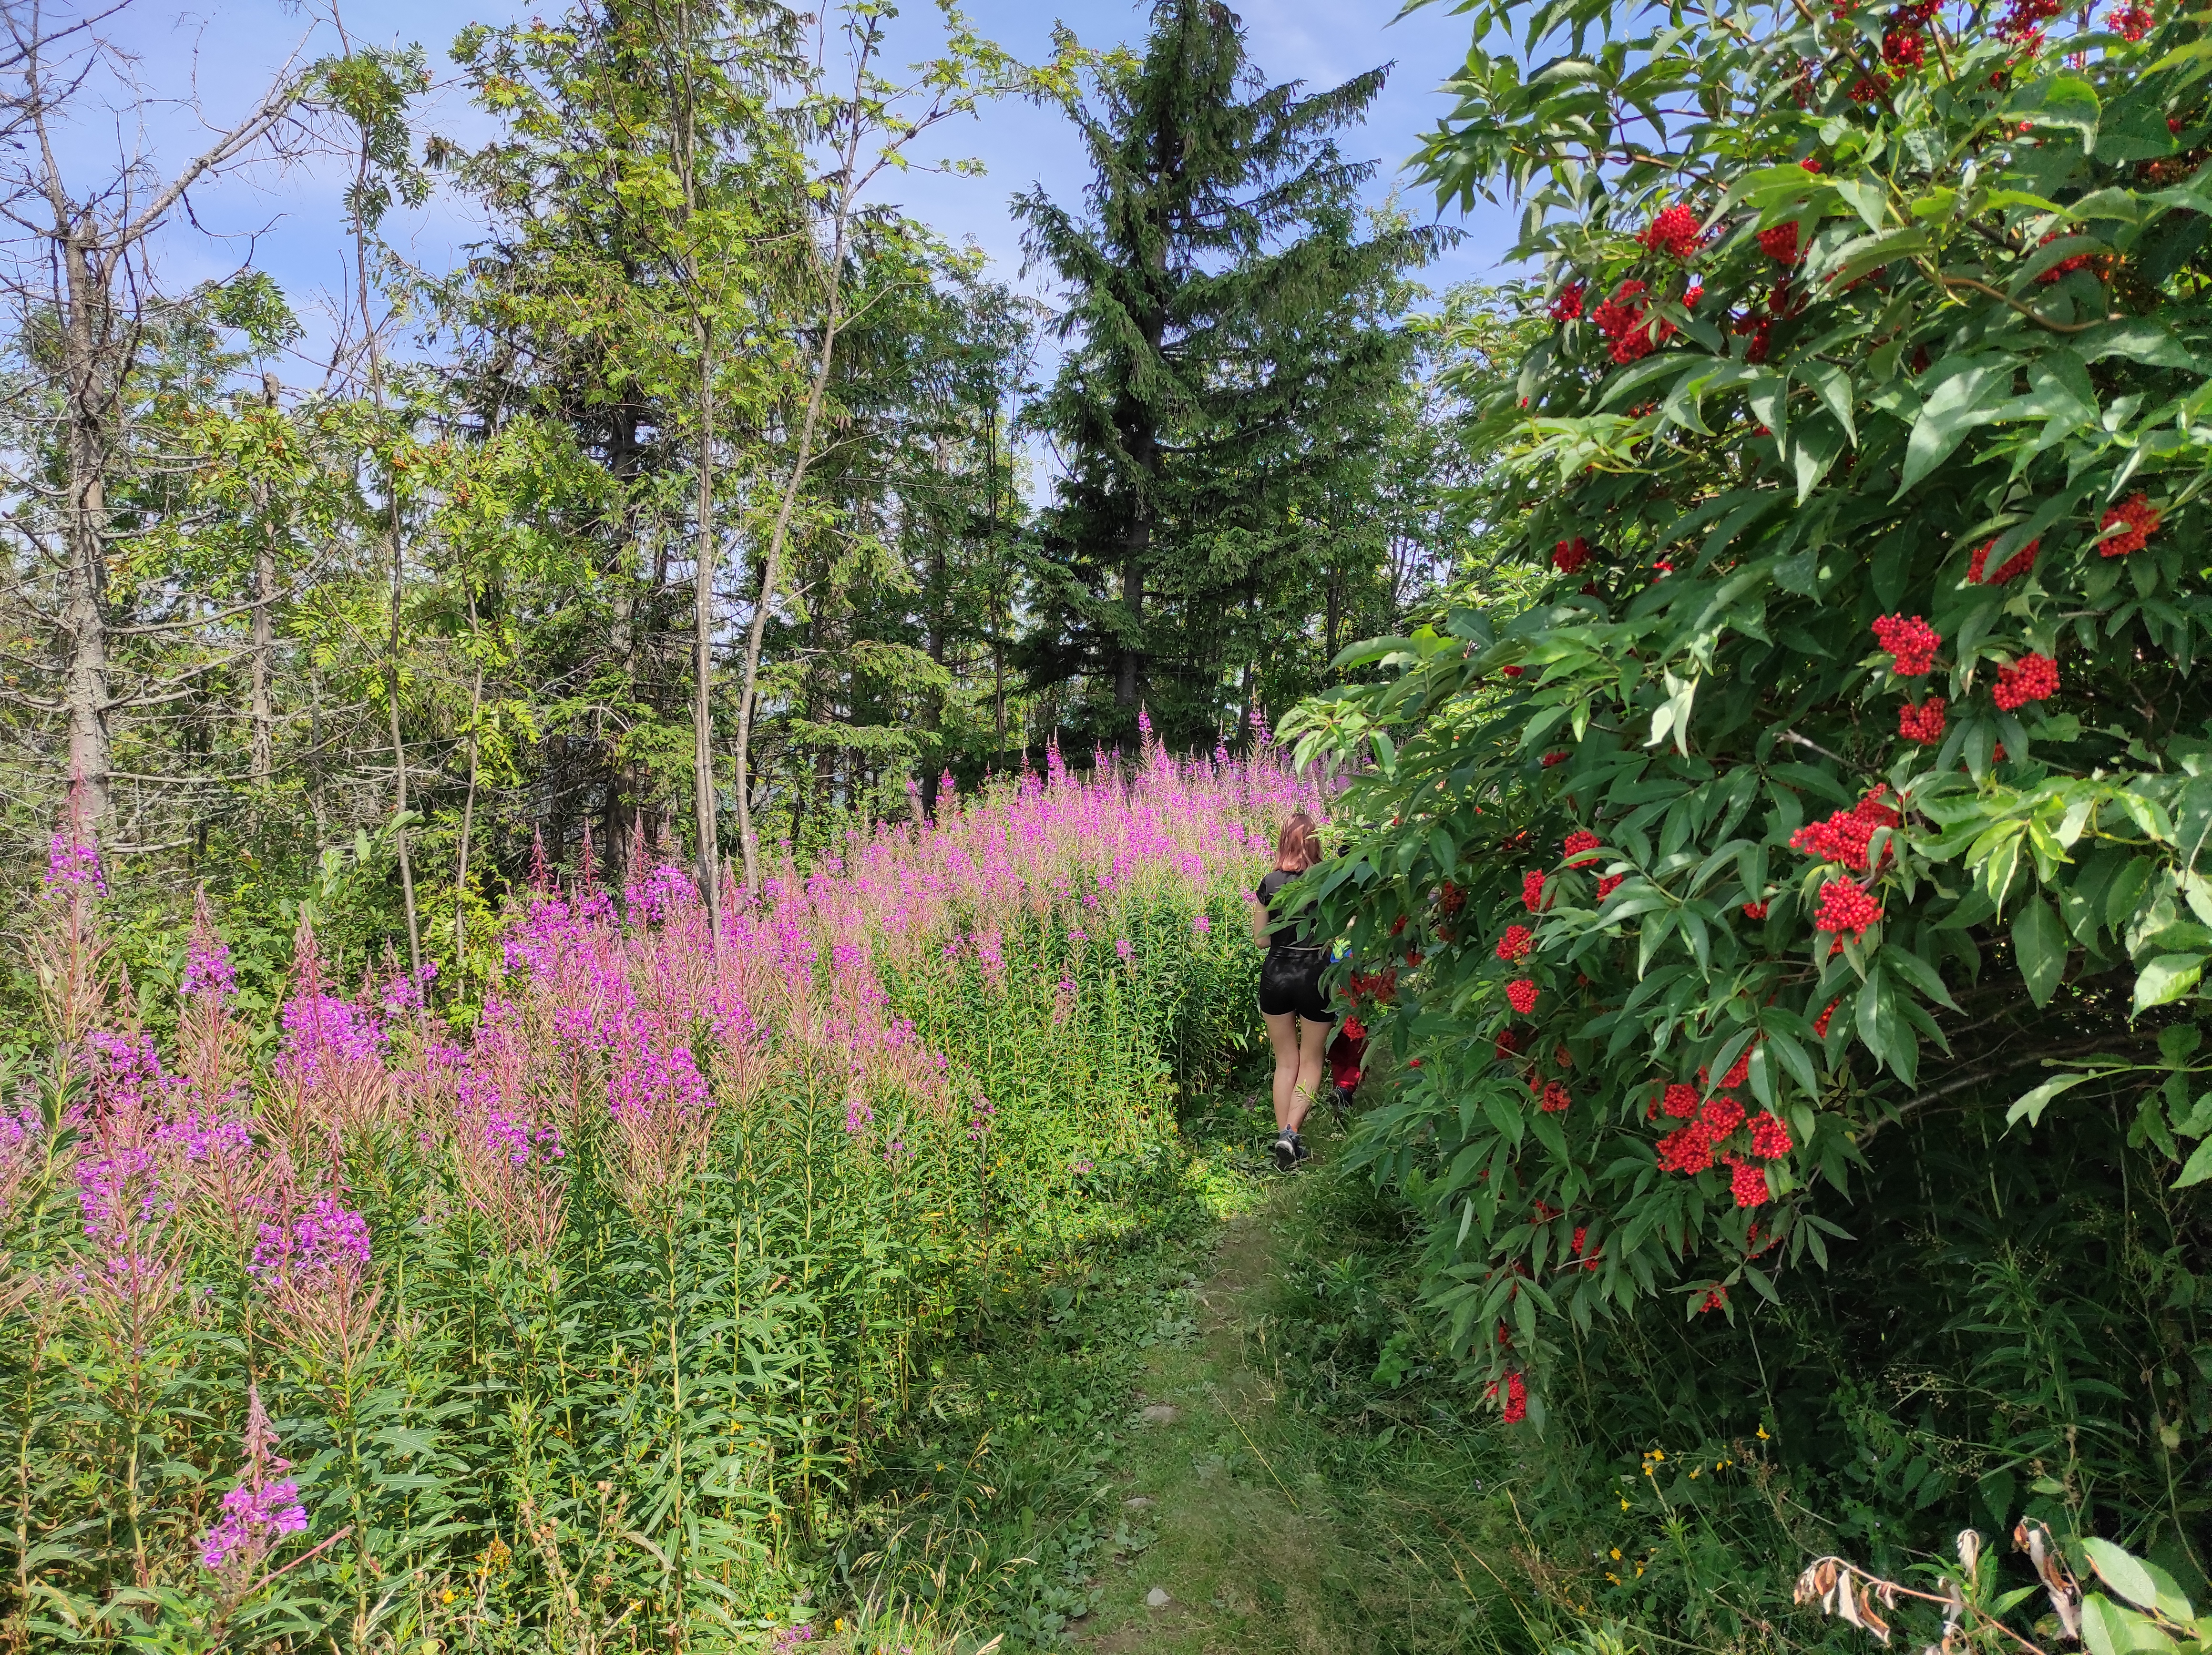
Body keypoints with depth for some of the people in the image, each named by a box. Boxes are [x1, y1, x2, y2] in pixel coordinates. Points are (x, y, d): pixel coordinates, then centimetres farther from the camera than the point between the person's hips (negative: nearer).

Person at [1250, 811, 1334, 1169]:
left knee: (1285, 1061, 17)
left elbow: (1261, 939, 2)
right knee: (1310, 1061, 14)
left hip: (1276, 974, 2)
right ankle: (1291, 1133, -2)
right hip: (1315, 976, -2)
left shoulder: (1269, 884, -5)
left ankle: (1282, 1135, 15)